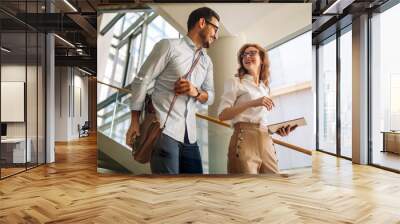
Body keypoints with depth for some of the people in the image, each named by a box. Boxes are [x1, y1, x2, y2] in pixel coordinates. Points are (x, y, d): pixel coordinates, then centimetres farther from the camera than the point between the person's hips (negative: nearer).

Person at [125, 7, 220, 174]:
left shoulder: (207, 61, 19)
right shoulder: (169, 46, -1)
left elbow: (210, 97, 17)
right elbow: (141, 81, -4)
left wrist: (196, 92, -7)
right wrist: (135, 122, -9)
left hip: (189, 135, 7)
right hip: (164, 129, -6)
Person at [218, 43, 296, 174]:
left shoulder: (265, 88, 22)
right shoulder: (235, 82, 4)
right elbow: (222, 115, -8)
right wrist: (251, 103, -17)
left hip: (266, 142, 6)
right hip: (245, 140, -6)